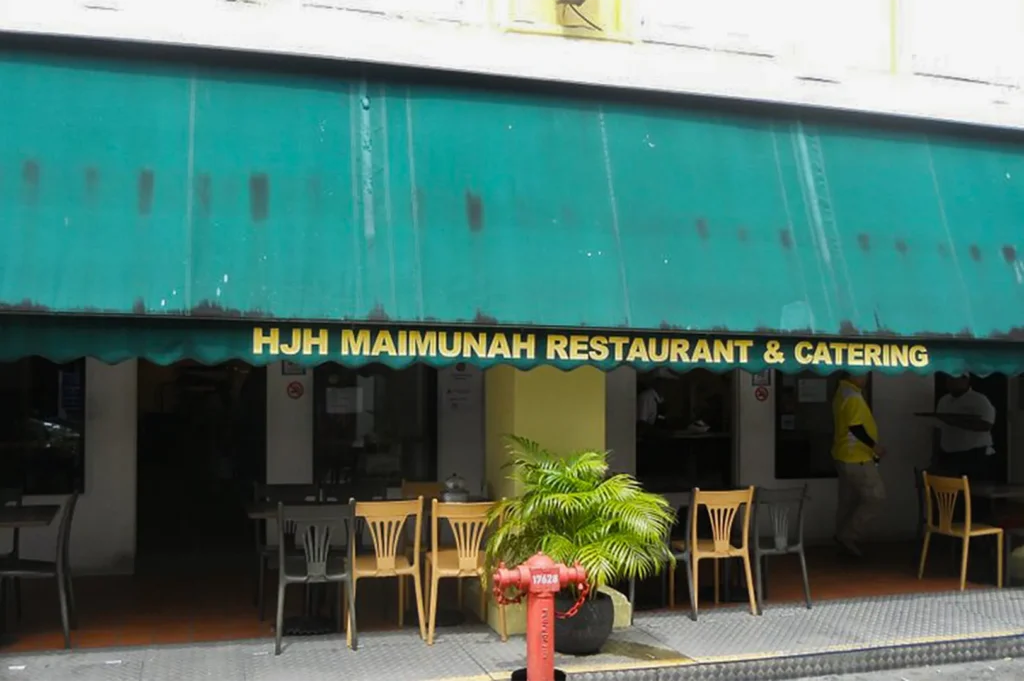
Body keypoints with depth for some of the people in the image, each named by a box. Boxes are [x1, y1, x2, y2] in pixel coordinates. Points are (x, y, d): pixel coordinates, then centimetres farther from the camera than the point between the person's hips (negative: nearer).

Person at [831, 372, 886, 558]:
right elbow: (855, 427, -25)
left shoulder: (843, 392, 14)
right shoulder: (852, 396, -19)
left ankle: (844, 538, 18)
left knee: (849, 501, 13)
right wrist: (874, 446, -16)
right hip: (856, 458, -10)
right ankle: (848, 536, -1)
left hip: (846, 456, 10)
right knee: (876, 497, -4)